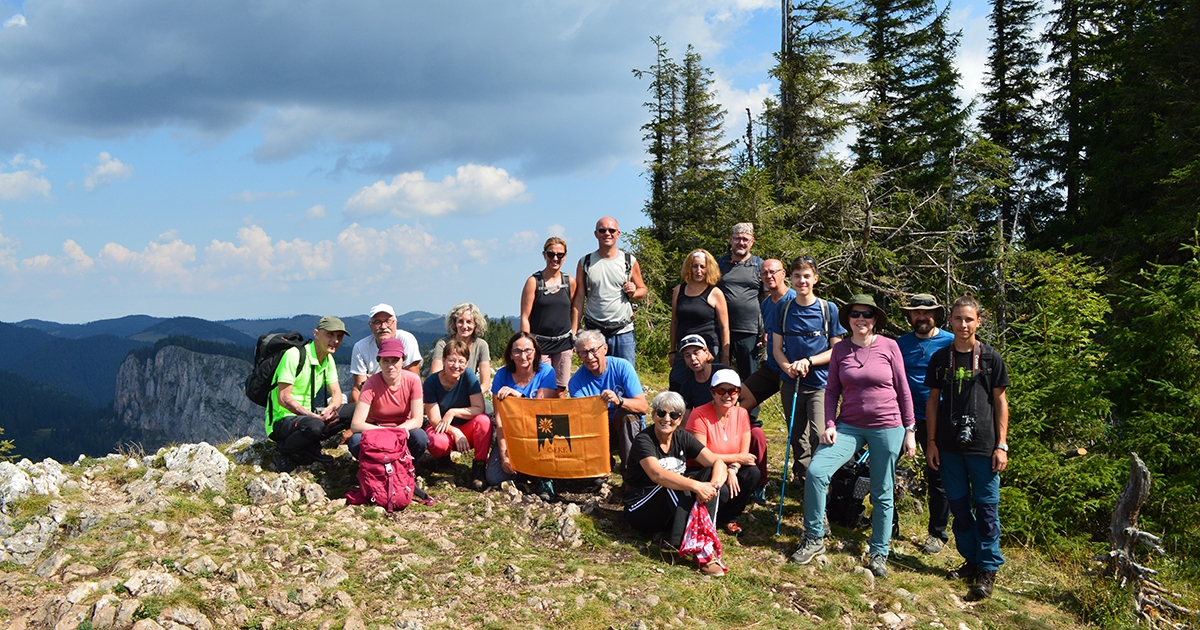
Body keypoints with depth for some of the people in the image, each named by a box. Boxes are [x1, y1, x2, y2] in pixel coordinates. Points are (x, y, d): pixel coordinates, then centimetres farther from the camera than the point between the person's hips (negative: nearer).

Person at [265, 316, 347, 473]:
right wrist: (314, 416, -28)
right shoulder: (294, 355, -19)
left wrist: (330, 408, -20)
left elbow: (336, 394, 4)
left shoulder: (328, 360, 7)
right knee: (314, 425, -39)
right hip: (281, 420, -8)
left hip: (306, 415, 8)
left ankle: (308, 447, -3)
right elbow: (283, 399, -22)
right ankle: (284, 451, -9)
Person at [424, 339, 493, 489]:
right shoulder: (431, 382, -14)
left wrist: (453, 412, -26)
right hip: (442, 431, 0)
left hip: (466, 431, 0)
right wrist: (454, 432, -30)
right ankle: (443, 458, 4)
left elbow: (479, 409, -16)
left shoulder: (469, 375, -13)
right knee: (438, 443, -35)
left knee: (484, 420, -31)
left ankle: (479, 466, -18)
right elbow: (434, 419, -14)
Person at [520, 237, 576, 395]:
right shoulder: (534, 282, -3)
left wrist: (574, 337, 9)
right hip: (540, 344, -3)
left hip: (563, 343, 3)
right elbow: (525, 317, -4)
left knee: (560, 391, 5)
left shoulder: (570, 282, 6)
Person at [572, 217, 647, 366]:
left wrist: (633, 292, -9)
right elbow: (579, 299, 4)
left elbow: (642, 289, 15)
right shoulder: (585, 263, 5)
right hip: (593, 332, 0)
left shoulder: (629, 261, 6)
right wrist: (574, 332, -2)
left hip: (623, 332, 0)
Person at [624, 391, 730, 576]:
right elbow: (656, 474, -35)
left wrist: (713, 485, -32)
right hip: (641, 510, -6)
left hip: (676, 510, 6)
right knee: (673, 486, -34)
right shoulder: (644, 440, -16)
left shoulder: (683, 438, 0)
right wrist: (696, 486, -46)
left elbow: (717, 462, -9)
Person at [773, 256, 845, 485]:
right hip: (792, 384, 3)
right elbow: (776, 348, 6)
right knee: (798, 438, 13)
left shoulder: (828, 309, -2)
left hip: (820, 384, -3)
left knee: (819, 435, -17)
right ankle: (802, 478, 29)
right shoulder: (784, 309, 5)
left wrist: (808, 361, -16)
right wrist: (787, 366, -15)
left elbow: (836, 350, -1)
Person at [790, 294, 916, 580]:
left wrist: (910, 430, 0)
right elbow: (832, 390, 7)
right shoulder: (840, 350, 3)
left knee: (883, 493, 7)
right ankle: (814, 539, 1)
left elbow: (903, 390, 1)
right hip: (849, 426, 2)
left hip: (887, 428, -2)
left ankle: (878, 553, 23)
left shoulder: (889, 347, -3)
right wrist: (830, 425, -5)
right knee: (816, 471, -15)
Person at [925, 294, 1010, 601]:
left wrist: (1002, 445, -4)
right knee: (958, 505, 9)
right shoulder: (940, 358, 6)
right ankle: (971, 560, 22)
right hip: (950, 446, 3)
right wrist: (931, 442, 5)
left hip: (983, 446, -3)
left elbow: (1000, 402, 2)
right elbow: (933, 401, 10)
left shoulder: (991, 358, 0)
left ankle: (988, 569, 8)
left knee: (987, 506, 0)